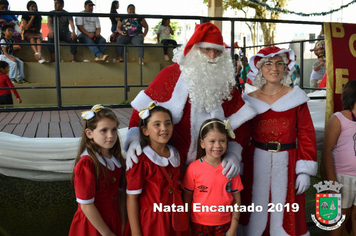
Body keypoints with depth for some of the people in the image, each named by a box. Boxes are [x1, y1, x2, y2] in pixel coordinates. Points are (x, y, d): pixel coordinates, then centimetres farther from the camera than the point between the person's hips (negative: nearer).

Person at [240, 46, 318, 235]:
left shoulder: (296, 97, 0)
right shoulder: (249, 100, 3)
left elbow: (306, 134, -2)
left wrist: (305, 170, -6)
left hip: (286, 163, -1)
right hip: (256, 163, 1)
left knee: (285, 215, 8)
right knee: (256, 214, 11)